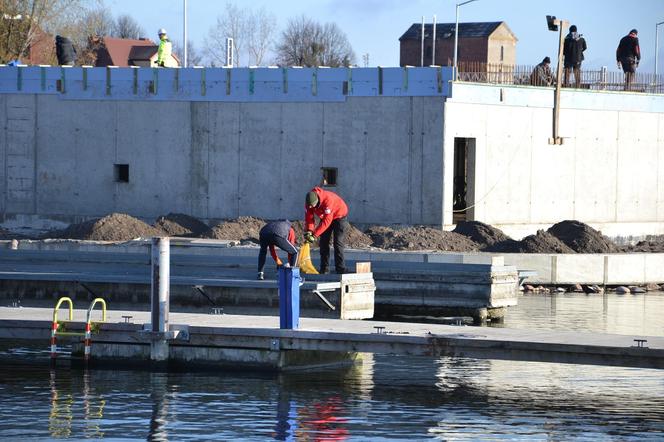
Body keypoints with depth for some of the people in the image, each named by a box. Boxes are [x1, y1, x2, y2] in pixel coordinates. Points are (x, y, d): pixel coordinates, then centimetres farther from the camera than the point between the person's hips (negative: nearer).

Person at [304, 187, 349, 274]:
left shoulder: (328, 200, -41)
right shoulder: (309, 202, -20)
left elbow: (326, 221, -41)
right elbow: (309, 217, -14)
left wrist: (314, 235, -42)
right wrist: (309, 231, -32)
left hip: (339, 216, -6)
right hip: (325, 217, 6)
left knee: (338, 243, -13)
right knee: (323, 242, 1)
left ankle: (340, 269, -11)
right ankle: (324, 269, 6)